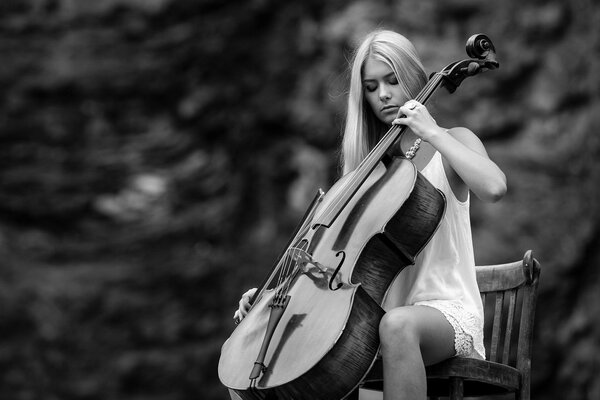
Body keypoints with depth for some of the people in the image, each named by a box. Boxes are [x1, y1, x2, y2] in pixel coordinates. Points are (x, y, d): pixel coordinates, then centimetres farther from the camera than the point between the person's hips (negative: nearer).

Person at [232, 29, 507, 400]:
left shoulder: (453, 142, 3)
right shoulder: (367, 160, 17)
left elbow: (494, 186, -21)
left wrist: (432, 133, -14)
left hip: (448, 310, -5)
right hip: (374, 311, 5)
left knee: (398, 324, -41)